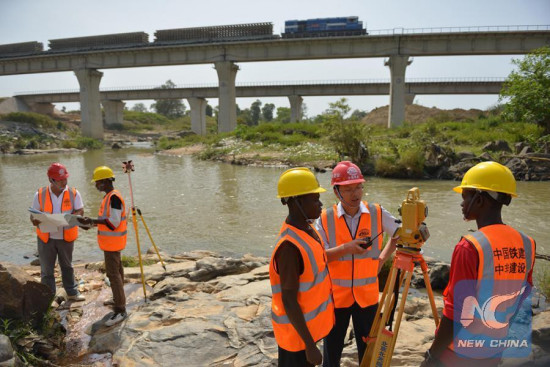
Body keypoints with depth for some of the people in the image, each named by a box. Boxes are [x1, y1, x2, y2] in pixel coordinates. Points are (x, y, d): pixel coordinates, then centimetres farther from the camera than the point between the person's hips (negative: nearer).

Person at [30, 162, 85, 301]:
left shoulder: (73, 193, -7)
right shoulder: (40, 194, -6)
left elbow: (80, 211, -9)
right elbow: (33, 214, 0)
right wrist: (35, 220, -24)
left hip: (66, 238, 0)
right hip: (46, 238, 0)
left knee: (67, 266, 17)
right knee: (46, 270, 10)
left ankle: (72, 292, 31)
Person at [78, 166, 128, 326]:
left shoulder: (114, 197, -20)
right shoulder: (109, 196, 11)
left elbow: (114, 222, -25)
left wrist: (92, 221, -22)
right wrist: (91, 223, 6)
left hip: (113, 242, -10)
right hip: (111, 242, 10)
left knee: (113, 273, -9)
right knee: (117, 270, 19)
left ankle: (120, 310, -5)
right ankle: (119, 300, 33)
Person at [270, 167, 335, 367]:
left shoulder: (308, 228, -2)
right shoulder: (290, 246, -30)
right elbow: (289, 301, -25)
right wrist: (310, 345, -19)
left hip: (310, 323, 8)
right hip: (296, 330, -8)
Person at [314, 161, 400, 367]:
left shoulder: (377, 213, -6)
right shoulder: (325, 219, -9)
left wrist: (382, 258, 1)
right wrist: (345, 248, -25)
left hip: (367, 294, 1)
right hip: (336, 295, -1)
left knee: (368, 349, 15)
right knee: (332, 350, 13)